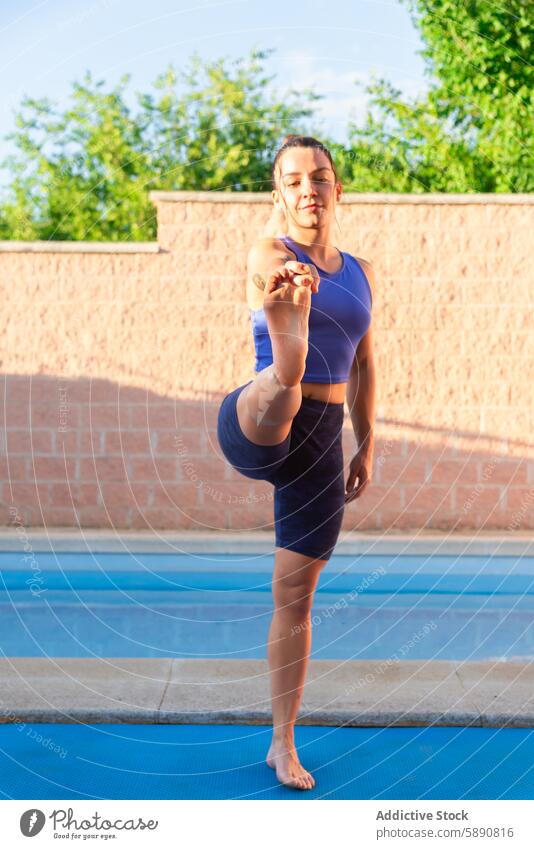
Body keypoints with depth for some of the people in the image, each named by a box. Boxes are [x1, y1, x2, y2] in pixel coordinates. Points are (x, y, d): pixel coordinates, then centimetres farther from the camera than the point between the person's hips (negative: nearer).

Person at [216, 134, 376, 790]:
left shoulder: (359, 272, 14)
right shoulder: (268, 255, -2)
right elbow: (276, 273, -29)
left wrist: (366, 444, 19)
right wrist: (290, 287, -53)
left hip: (320, 446, 4)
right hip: (255, 431, -3)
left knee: (296, 594, 8)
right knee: (283, 395, -40)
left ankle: (283, 744, 17)